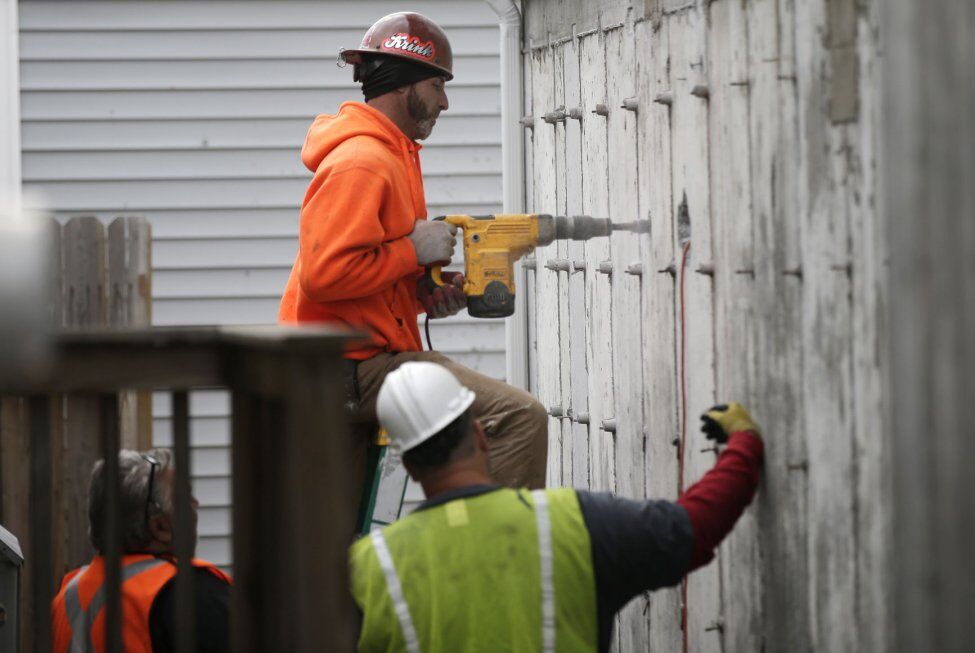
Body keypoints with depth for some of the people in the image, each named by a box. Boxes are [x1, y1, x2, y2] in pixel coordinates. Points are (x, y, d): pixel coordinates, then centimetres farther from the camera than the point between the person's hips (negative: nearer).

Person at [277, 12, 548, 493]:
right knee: (519, 418, -23)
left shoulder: (390, 155, 18)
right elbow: (324, 274, -27)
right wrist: (414, 250, -18)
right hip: (359, 367, -12)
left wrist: (429, 292, 5)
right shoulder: (360, 163, -17)